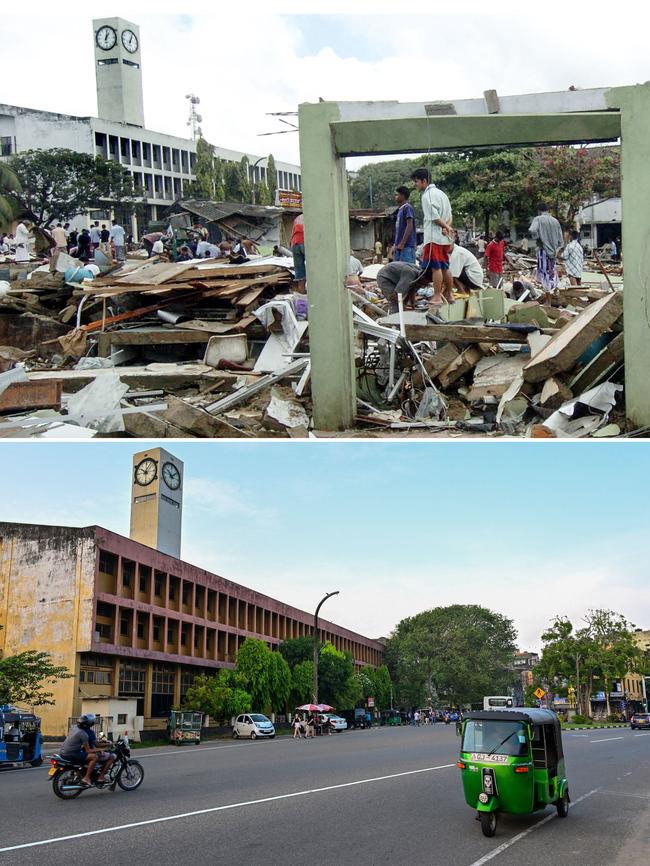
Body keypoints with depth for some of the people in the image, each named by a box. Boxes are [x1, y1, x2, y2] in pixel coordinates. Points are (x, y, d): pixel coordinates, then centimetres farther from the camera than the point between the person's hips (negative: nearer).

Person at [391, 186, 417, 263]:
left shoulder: (407, 208, -7)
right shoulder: (400, 210, 20)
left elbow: (409, 226, -16)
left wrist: (402, 243, -19)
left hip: (406, 246, -9)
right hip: (399, 247, 9)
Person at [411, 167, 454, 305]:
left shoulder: (427, 195, -11)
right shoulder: (441, 193, 18)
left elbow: (434, 217, -17)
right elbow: (449, 215, 14)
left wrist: (446, 227, -4)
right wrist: (447, 227, -2)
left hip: (434, 237, -9)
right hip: (445, 238, 9)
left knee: (436, 267, -7)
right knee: (445, 267, 12)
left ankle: (437, 297, -8)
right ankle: (449, 295, 16)